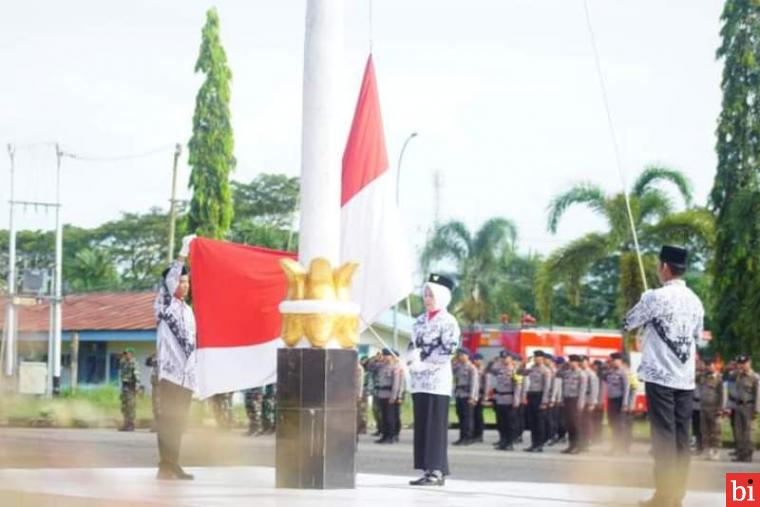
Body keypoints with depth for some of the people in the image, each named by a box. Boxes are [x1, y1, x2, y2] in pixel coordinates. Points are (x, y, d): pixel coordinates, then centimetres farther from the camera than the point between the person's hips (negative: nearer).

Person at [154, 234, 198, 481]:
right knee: (168, 419, -9)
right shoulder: (165, 305, 0)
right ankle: (166, 466, -10)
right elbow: (168, 281, -18)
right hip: (170, 371, -7)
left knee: (178, 422, 8)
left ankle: (173, 465, 11)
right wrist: (183, 254, -24)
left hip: (186, 374, 7)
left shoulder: (188, 310, 20)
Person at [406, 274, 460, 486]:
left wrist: (424, 364, -15)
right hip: (418, 381, 7)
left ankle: (437, 471, -6)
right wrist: (412, 362, -5)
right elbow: (413, 346, 16)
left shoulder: (448, 321, -5)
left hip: (437, 380, -7)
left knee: (436, 426, -7)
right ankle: (427, 470, 10)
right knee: (421, 426, 6)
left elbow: (448, 351, -12)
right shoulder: (420, 320, 16)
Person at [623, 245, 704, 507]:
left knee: (664, 435, -5)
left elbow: (628, 323, 3)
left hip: (660, 375, -5)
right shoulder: (695, 301, 9)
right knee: (681, 436, 6)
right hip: (686, 378, 5)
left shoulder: (655, 297, -10)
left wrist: (648, 321, 22)